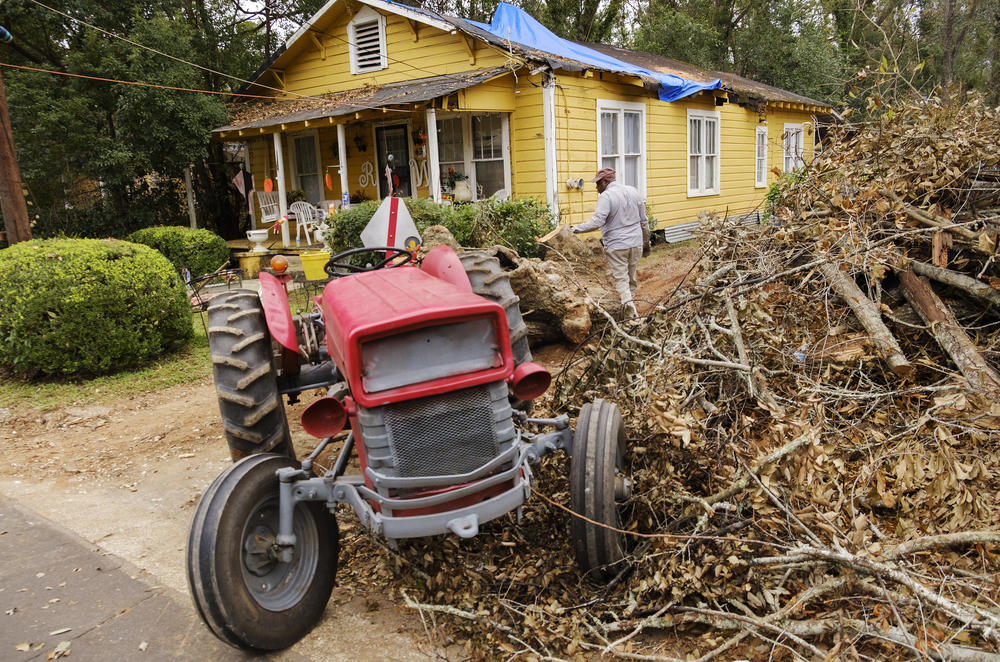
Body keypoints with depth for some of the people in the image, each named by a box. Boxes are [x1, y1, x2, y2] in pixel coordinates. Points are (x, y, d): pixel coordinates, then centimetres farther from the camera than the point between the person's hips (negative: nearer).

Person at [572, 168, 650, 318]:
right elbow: (644, 221, 14)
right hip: (636, 243, 6)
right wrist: (646, 242, 23)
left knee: (621, 279, -1)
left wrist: (575, 229, -16)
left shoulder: (606, 196, -13)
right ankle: (629, 302, 23)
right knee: (631, 278, 16)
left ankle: (628, 303, -20)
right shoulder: (634, 191, 9)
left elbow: (596, 222, -24)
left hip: (616, 246, -6)